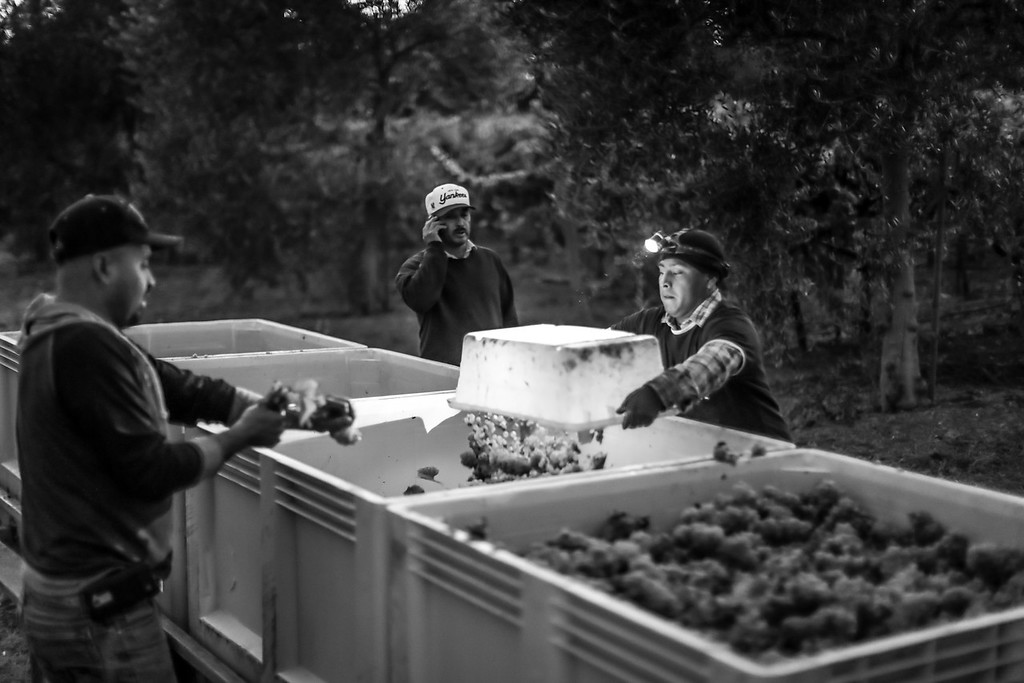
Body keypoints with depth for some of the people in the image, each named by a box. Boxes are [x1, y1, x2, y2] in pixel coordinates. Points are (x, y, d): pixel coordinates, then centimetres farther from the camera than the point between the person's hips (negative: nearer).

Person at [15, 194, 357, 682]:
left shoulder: (58, 334, 8)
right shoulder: (88, 346, -23)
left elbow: (183, 390, 7)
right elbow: (152, 472, -22)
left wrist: (285, 409, 3)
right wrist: (240, 436, -9)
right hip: (99, 610, -10)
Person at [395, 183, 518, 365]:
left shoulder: (490, 259, 16)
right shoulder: (416, 265, 5)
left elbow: (508, 315, 20)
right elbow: (420, 300, -17)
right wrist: (434, 248, -10)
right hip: (444, 370, -3)